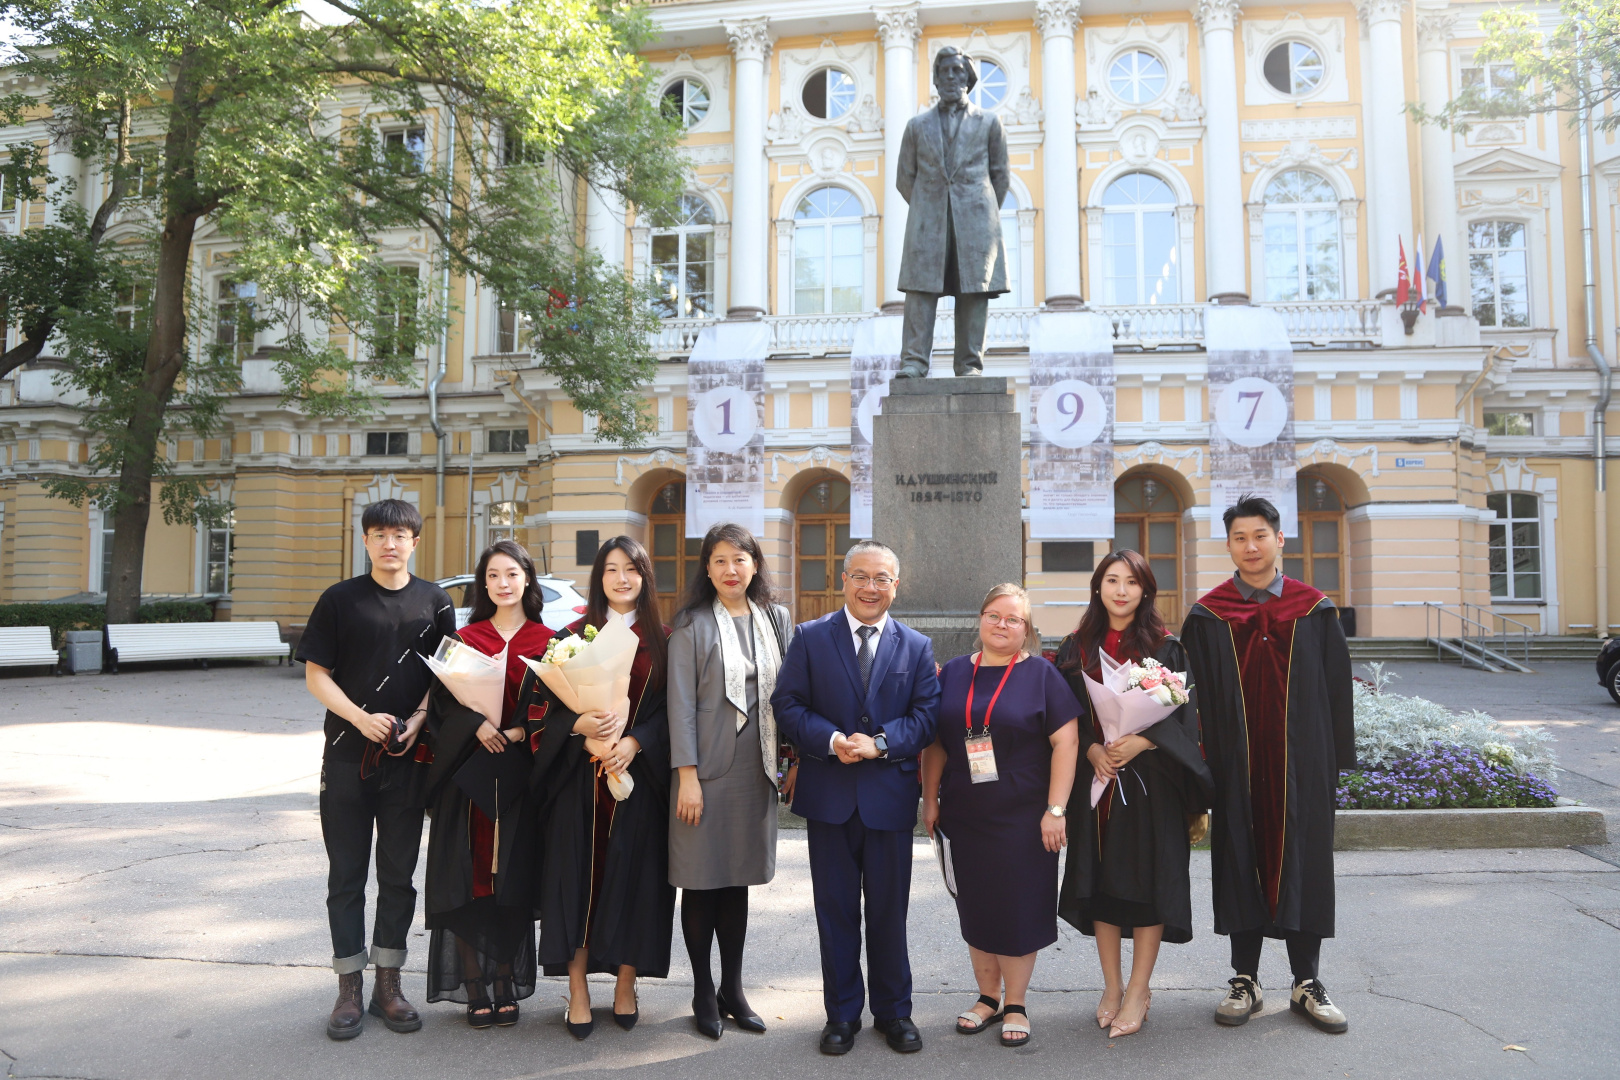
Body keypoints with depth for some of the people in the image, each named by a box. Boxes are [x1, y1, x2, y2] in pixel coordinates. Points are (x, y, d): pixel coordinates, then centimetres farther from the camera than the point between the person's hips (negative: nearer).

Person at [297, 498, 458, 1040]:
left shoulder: (435, 601, 5)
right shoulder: (339, 599, 2)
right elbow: (316, 674, 0)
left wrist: (419, 720, -10)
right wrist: (361, 718, -14)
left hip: (408, 757, 1)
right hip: (346, 756, -1)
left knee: (399, 875, 8)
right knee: (346, 875, 6)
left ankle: (388, 983, 21)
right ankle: (349, 988, 17)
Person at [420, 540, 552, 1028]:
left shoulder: (547, 641, 6)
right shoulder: (466, 638, 9)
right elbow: (443, 698, 1)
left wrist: (518, 733, -14)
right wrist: (476, 726, -16)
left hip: (520, 773, 0)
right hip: (468, 772, 1)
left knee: (512, 875, 2)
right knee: (470, 877, -1)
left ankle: (506, 986, 14)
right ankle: (476, 988, 8)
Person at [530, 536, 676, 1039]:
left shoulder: (662, 640, 6)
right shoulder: (576, 634, 6)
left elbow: (669, 710, 1)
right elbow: (551, 704, 1)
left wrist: (634, 742, -14)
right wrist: (581, 725, -18)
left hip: (641, 773, 0)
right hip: (581, 773, 0)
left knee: (634, 874, 3)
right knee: (578, 872, 0)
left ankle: (625, 984, 18)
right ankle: (578, 990, 10)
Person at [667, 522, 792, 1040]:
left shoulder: (775, 619, 8)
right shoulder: (692, 625, -4)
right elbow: (680, 703, -8)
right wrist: (687, 775, -14)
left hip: (755, 769, 4)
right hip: (707, 766, -4)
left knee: (738, 881, 13)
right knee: (702, 884, 4)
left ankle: (732, 990, 25)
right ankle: (703, 994, 18)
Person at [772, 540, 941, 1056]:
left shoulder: (917, 647, 6)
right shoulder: (810, 638, 2)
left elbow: (926, 717, 0)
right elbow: (788, 705, -3)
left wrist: (880, 743, -15)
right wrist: (832, 741, -18)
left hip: (890, 796, 1)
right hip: (829, 795, 0)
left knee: (889, 910, 11)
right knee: (835, 909, 10)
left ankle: (894, 1011, 28)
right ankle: (842, 1013, 25)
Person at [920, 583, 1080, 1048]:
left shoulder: (1041, 674, -4)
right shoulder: (954, 673, 6)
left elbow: (1066, 741, -8)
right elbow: (936, 742, 10)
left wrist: (1055, 809, -14)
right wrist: (930, 800, 5)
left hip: (1023, 816, -3)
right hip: (964, 816, 3)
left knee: (1019, 906, 4)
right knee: (975, 905, 11)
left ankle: (1015, 1003, 21)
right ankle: (988, 996, 28)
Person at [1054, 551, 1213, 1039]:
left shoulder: (1164, 648, 1)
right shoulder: (1076, 648, 6)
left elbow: (1182, 714, -3)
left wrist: (1140, 741, -17)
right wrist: (1092, 749, -11)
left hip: (1150, 779, -2)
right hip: (1095, 776, 2)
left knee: (1148, 880, 0)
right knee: (1101, 879, 7)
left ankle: (1139, 991, 13)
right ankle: (1112, 987, 21)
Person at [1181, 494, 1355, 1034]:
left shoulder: (1314, 610, 3)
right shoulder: (1207, 616, 1)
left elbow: (1337, 688, 3)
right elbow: (1197, 697, 0)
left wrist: (1337, 760, -1)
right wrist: (1201, 764, -6)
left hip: (1299, 762, 0)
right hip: (1236, 762, 0)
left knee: (1301, 864, 7)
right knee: (1240, 862, 6)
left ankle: (1307, 983, 19)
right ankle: (1244, 981, 18)